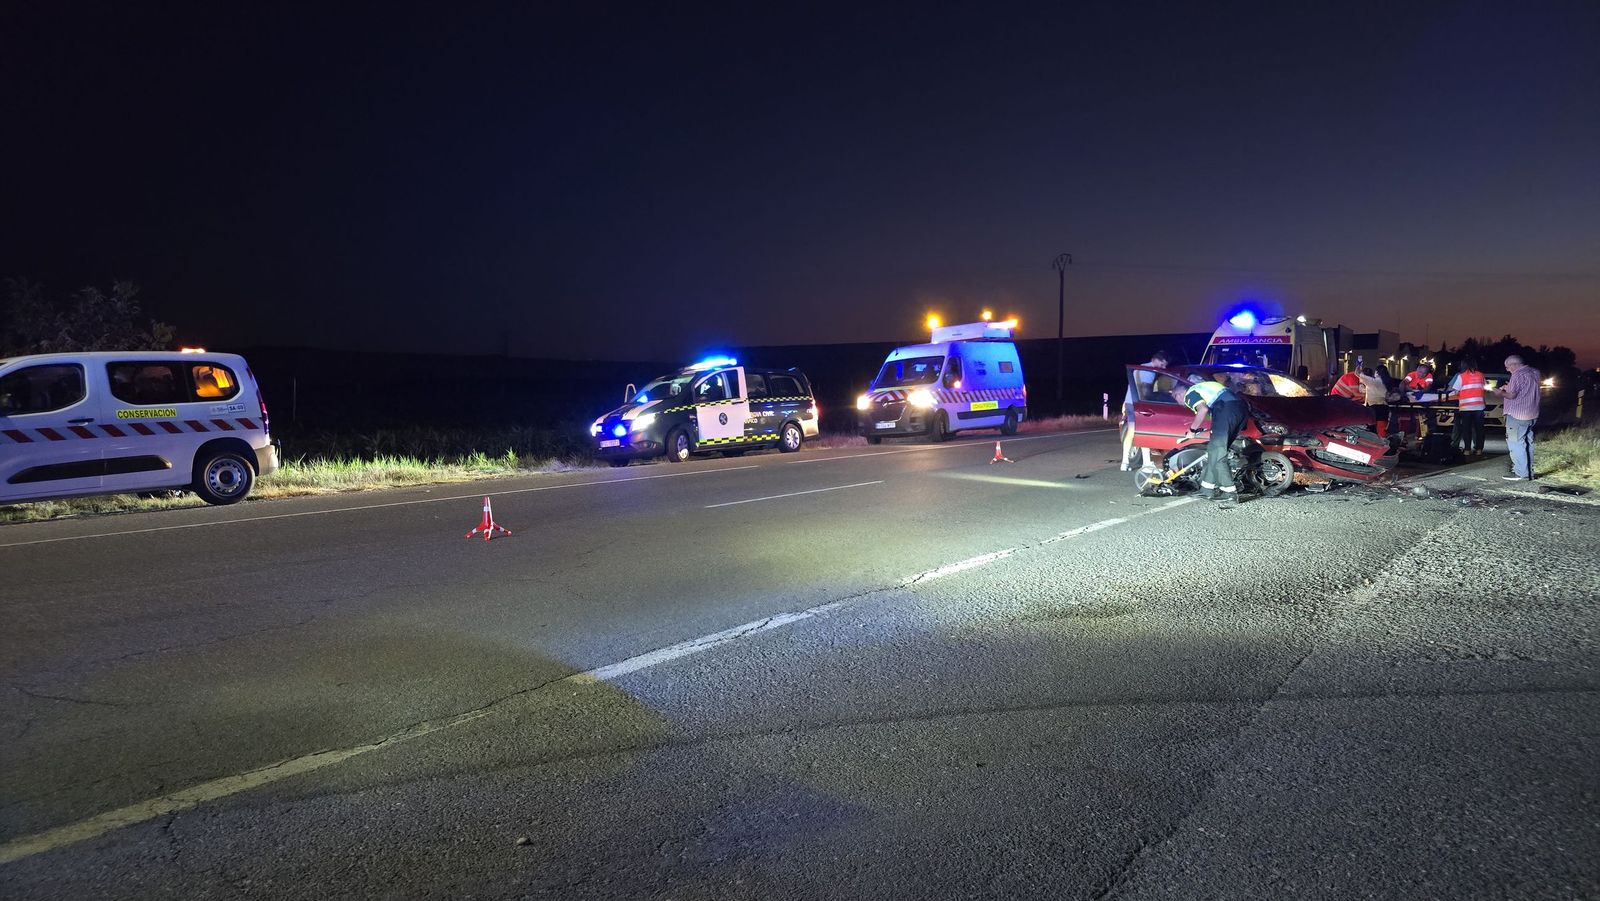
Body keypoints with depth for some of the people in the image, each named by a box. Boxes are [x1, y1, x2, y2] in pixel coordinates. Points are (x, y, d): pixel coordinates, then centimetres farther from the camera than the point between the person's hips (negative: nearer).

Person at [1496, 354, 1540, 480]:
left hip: (1517, 415, -9)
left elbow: (1512, 395, -18)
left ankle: (1521, 473, -7)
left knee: (1516, 443, -5)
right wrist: (1510, 387, 15)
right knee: (1527, 443, 15)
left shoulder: (1518, 375, -16)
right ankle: (1529, 472, 21)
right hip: (1532, 414, 9)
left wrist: (1500, 392, -1)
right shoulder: (1534, 373, 12)